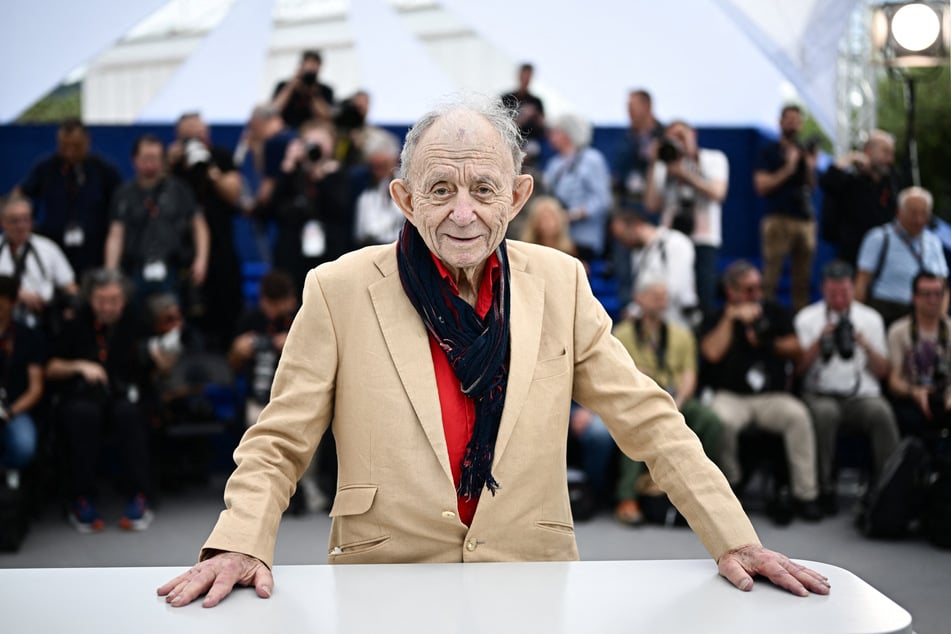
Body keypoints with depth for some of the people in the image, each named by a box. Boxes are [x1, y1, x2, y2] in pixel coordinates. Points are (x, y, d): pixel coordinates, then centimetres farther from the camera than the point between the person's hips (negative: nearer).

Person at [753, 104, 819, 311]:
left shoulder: (806, 151, 18)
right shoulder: (769, 151, 5)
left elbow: (812, 186, 16)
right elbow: (761, 186, -4)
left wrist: (810, 168, -1)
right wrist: (788, 169, -8)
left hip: (806, 219, 5)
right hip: (779, 218, -5)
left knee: (802, 279, 2)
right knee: (771, 277, -10)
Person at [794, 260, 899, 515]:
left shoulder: (871, 319, 15)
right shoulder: (807, 318, 10)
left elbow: (882, 372, 12)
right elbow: (799, 367, 0)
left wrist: (866, 346, -5)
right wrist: (820, 341, -12)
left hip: (862, 396, 1)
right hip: (821, 395, -1)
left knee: (882, 413, -33)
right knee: (824, 412, -37)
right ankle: (825, 489, -25)